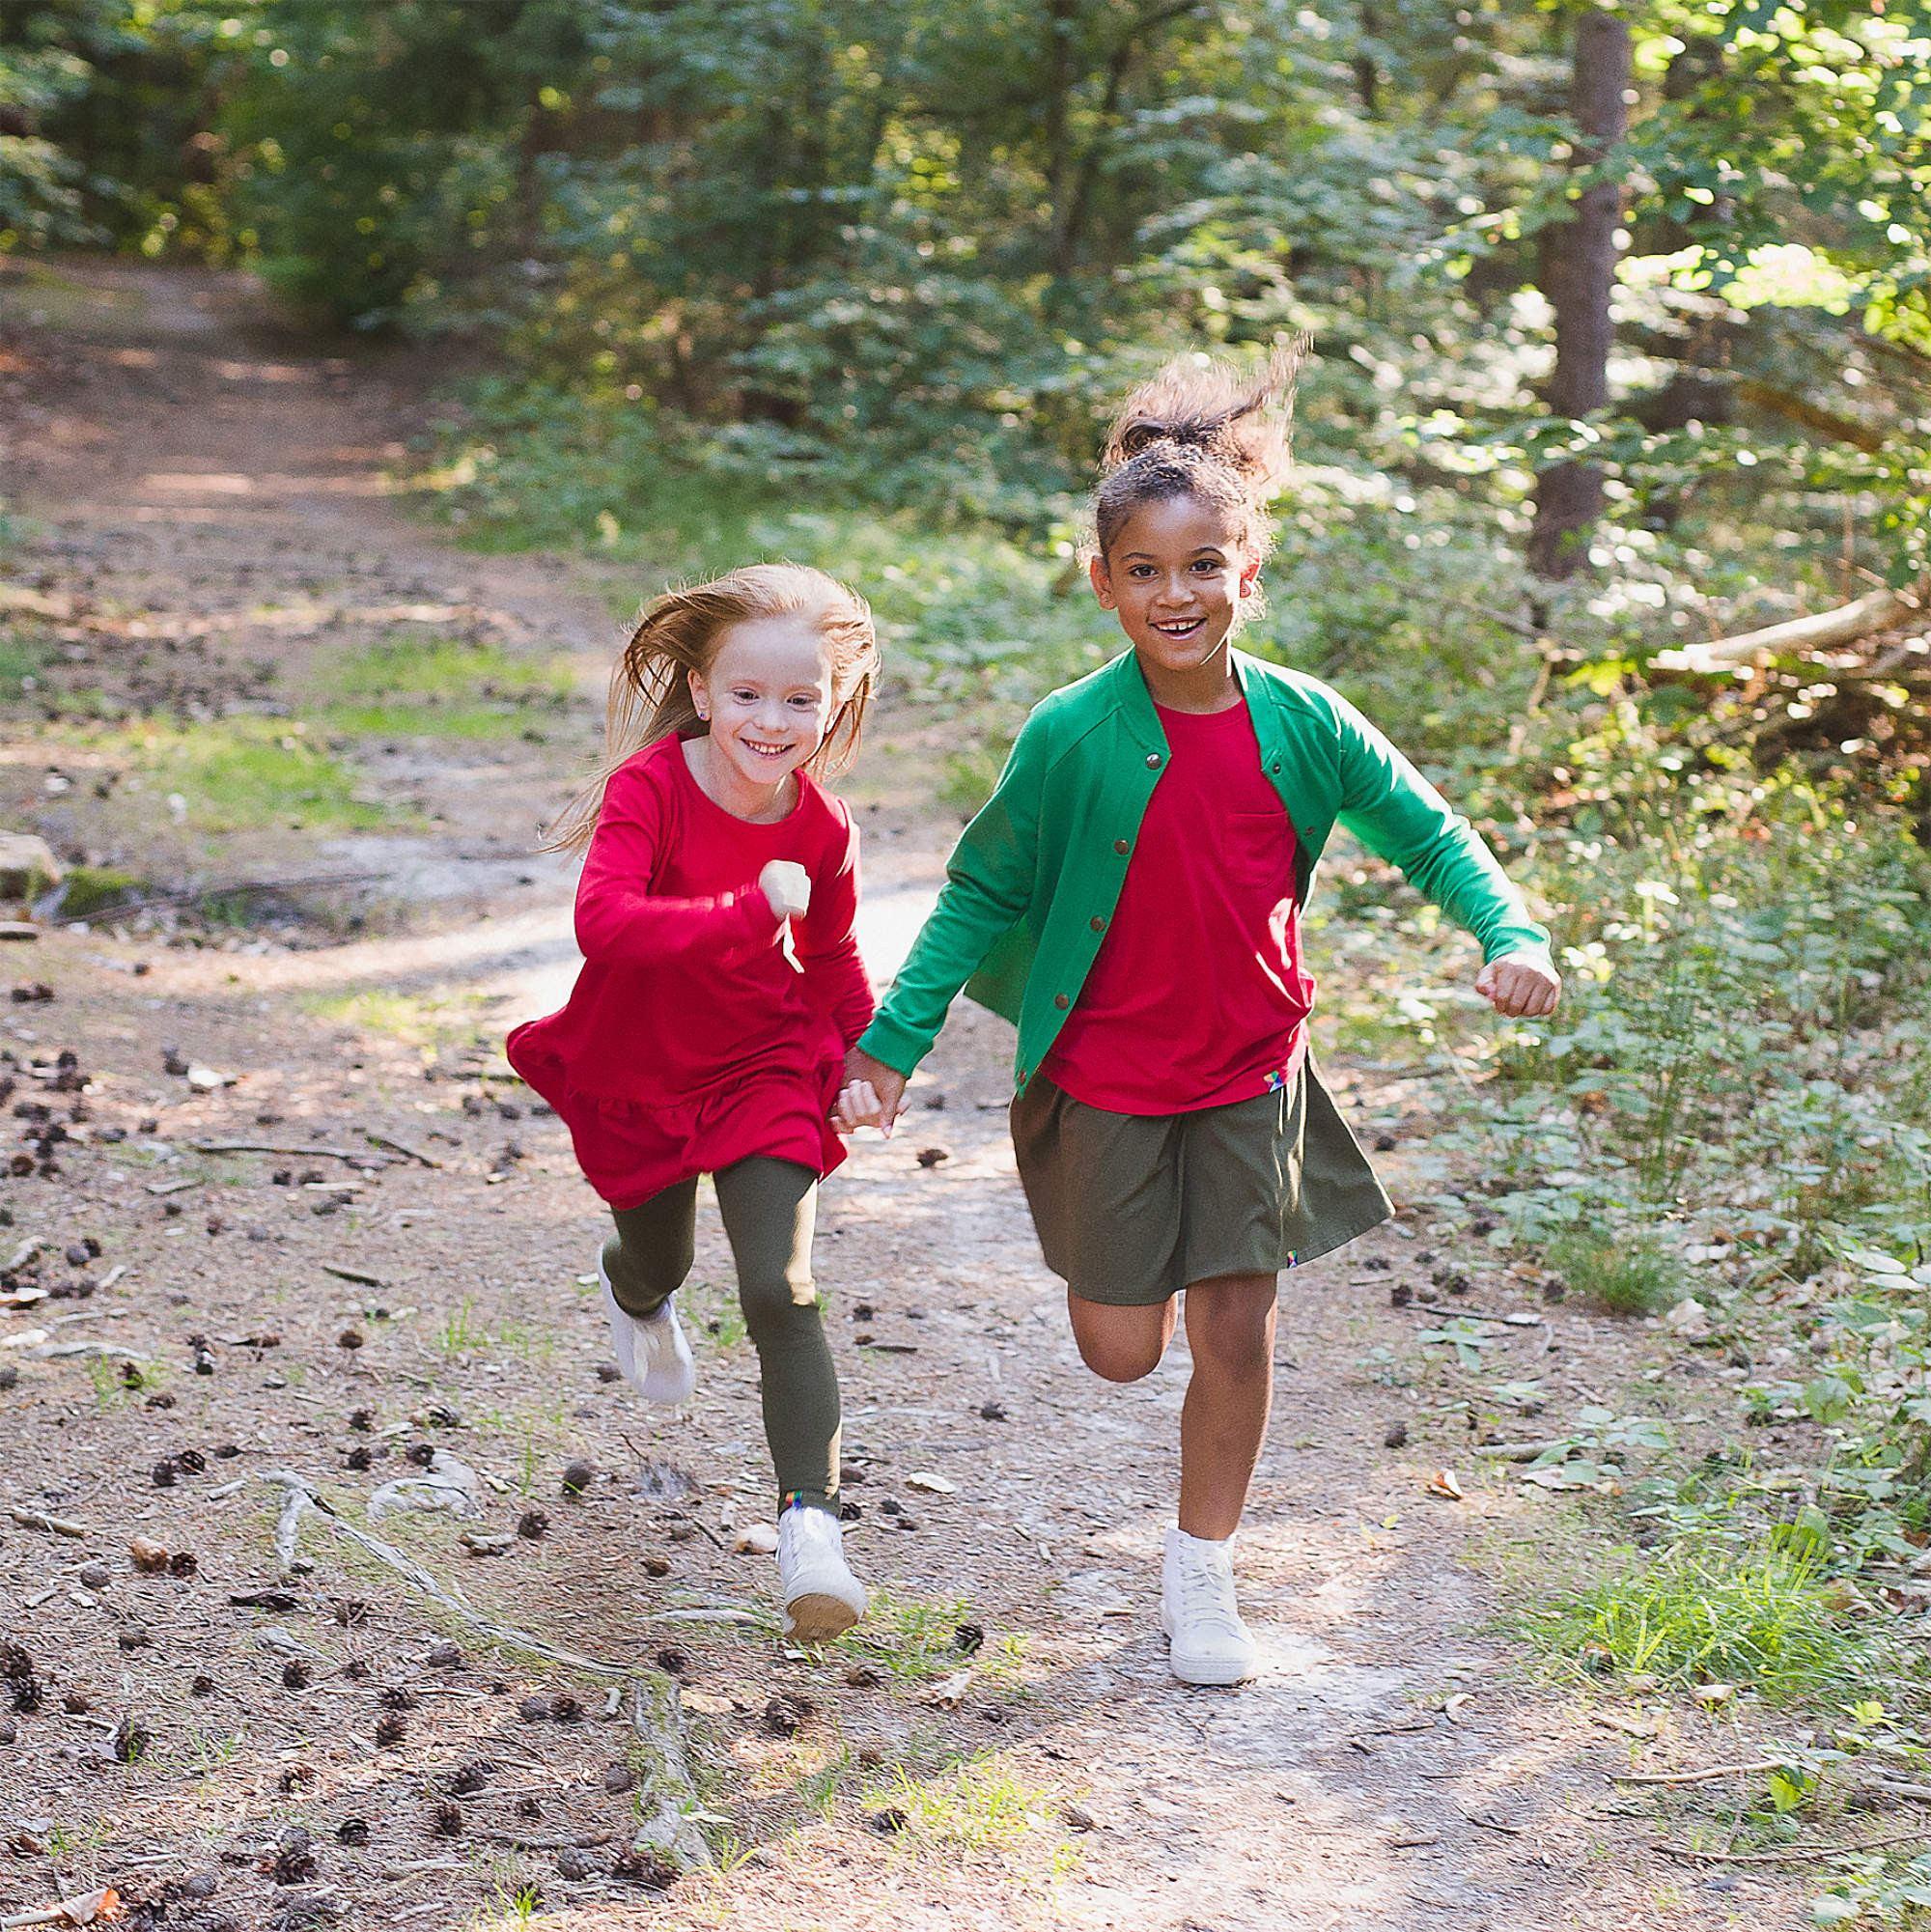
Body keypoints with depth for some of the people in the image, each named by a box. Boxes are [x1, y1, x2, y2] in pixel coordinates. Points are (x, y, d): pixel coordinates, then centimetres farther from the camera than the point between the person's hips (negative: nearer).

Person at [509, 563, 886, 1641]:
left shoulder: (822, 832, -12)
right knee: (658, 1265, 23)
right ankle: (636, 1291, 63)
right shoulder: (649, 788, -24)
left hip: (765, 1072, 0)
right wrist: (749, 913, -47)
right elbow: (602, 921, -42)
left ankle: (812, 1524, -12)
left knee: (781, 1294, -14)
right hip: (638, 1077, 0)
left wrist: (866, 1059, -5)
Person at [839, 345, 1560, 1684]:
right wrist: (896, 1037, -7)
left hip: (1252, 1069, 2)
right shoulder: (1072, 738, -15)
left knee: (1237, 1331, 2)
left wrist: (1508, 932, -14)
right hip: (1108, 1076, -2)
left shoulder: (1301, 722, -8)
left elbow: (1427, 831, 4)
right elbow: (984, 892, -5)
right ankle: (1122, 1249, 42)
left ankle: (1202, 1573, 22)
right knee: (1122, 1349, 4)